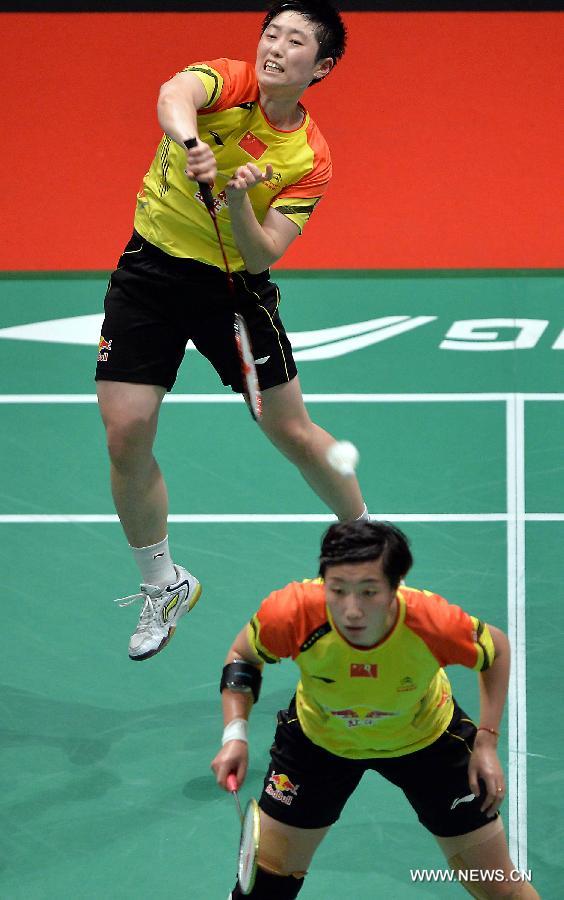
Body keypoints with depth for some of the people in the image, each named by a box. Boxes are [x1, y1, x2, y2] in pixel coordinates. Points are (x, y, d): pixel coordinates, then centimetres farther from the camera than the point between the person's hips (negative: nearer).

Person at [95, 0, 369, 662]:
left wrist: (238, 202, -33)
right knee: (126, 433, -8)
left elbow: (262, 256, -15)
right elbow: (174, 95, -35)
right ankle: (163, 585, 13)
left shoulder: (310, 159, -7)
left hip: (234, 285, 0)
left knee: (292, 432, 2)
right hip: (152, 269, 0)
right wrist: (190, 143, -56)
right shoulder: (228, 81, -10)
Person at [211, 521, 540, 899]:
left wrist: (487, 741, -15)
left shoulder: (436, 624, -40)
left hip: (426, 737, 0)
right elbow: (243, 655, -13)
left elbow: (497, 647, -14)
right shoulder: (291, 615, -38)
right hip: (319, 736, 0)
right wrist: (235, 734, -25)